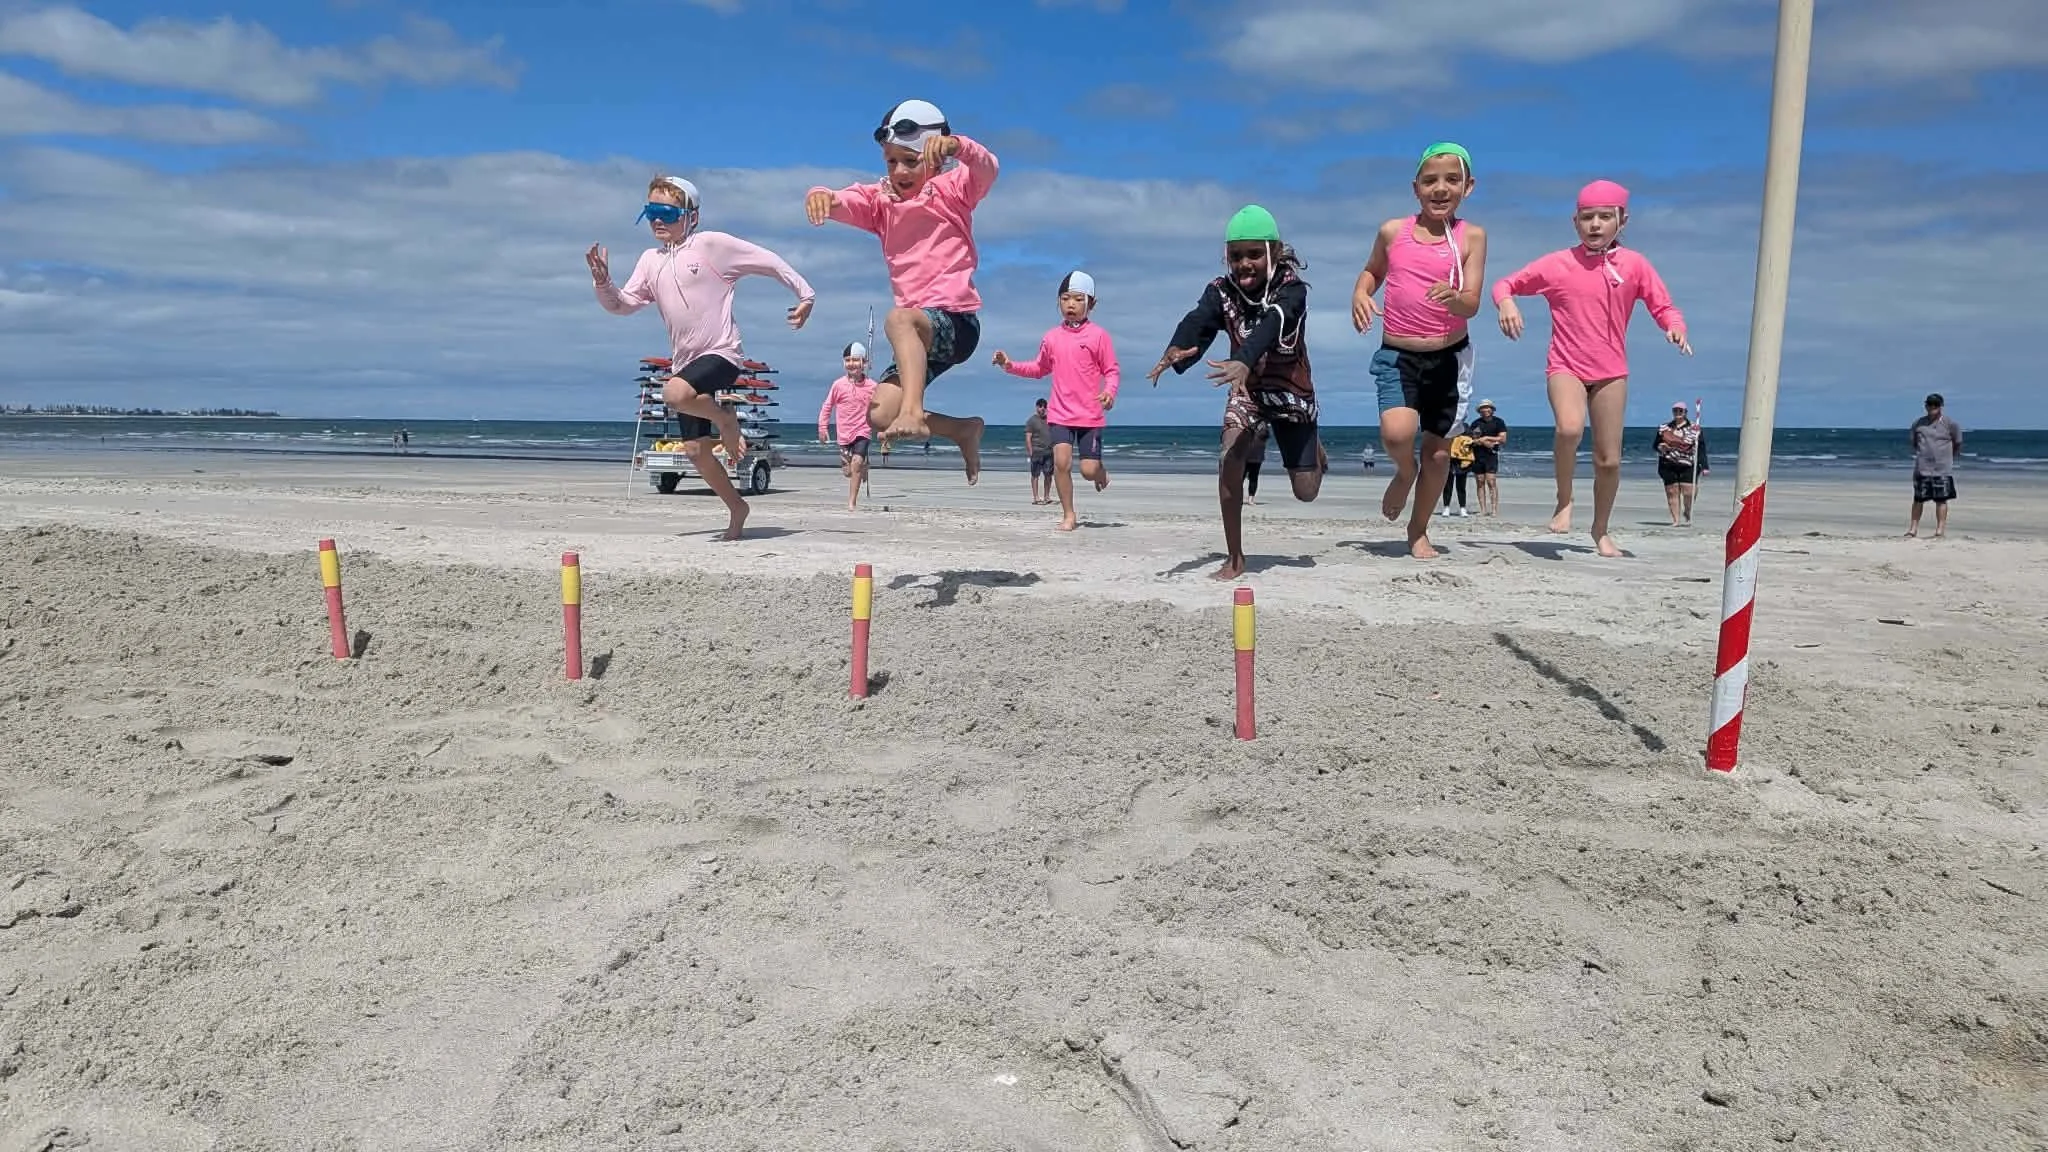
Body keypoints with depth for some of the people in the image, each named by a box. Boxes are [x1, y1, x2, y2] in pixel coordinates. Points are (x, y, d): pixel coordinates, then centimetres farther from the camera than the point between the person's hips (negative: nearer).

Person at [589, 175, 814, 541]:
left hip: (720, 353, -7)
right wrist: (602, 282, -11)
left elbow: (768, 262, -3)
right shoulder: (651, 260, 11)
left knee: (674, 394, -36)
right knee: (695, 449, 6)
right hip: (684, 361, 7)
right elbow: (623, 305, 9)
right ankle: (736, 508, 24)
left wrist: (805, 294, -3)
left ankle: (725, 418, -6)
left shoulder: (711, 244, -6)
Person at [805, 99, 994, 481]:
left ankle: (913, 411, -50)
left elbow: (987, 169, -23)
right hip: (919, 333, 7)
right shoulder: (880, 200, 11)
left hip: (956, 319, -7)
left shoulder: (953, 188, -1)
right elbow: (841, 202, -7)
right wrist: (821, 195, -32)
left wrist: (956, 146, -45)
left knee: (898, 318, -37)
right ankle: (964, 429, 15)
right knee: (880, 414, -4)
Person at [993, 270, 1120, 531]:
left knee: (1089, 470, -4)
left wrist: (1110, 392, -23)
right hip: (1060, 413, 3)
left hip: (1091, 414, -3)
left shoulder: (1098, 335, -4)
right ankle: (1068, 515, 0)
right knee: (1061, 461, -13)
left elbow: (1112, 371, -3)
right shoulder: (1052, 338, 7)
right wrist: (1010, 366, 8)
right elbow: (1040, 369, 21)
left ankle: (1102, 475, 35)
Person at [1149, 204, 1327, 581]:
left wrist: (1245, 361, -67)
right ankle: (1234, 557, -13)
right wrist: (1175, 351, -60)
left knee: (1306, 492, 3)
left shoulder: (1292, 289, -24)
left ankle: (1314, 450, 43)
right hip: (1247, 389, 2)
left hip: (1291, 390, -2)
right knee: (1230, 458, -27)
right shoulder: (1222, 291, -14)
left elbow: (1272, 325, -45)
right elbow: (1198, 320, -35)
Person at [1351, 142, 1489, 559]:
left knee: (1438, 451, 10)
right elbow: (1372, 270, 19)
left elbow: (1472, 305, -10)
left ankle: (1418, 531, 30)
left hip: (1449, 356, 1)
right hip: (1397, 354, 0)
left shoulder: (1471, 236, -4)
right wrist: (1360, 294, -2)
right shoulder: (1393, 231, -1)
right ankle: (1405, 471, 12)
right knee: (1396, 431, -25)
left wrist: (1454, 297, -33)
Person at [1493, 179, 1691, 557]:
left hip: (1611, 372, 2)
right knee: (1570, 427, -32)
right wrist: (1506, 303, -18)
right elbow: (1505, 284, 4)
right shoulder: (1556, 264, -2)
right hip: (1565, 367, -2)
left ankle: (1601, 530, 26)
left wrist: (1675, 327, -17)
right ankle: (1564, 502, -8)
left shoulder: (1634, 264, 1)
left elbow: (1664, 307, 5)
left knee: (1609, 459, 5)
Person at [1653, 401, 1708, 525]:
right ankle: (1675, 519, 6)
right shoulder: (1664, 428, 11)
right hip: (1668, 466, 2)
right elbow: (1655, 444, 18)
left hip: (1688, 467, -2)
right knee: (1672, 493, -1)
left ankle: (1688, 515, 18)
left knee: (1688, 493, -9)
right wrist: (1660, 447, -7)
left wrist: (1704, 466, -6)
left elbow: (1701, 449, 0)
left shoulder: (1695, 429, 2)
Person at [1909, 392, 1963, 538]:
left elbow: (1958, 444, 11)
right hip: (1922, 468, 2)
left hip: (1942, 469, -2)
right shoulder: (1918, 424, 6)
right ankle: (1913, 528, 10)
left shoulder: (1950, 424, 0)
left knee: (1941, 500, -1)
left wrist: (1948, 457, 13)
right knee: (1918, 499, 4)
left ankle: (1940, 529, 1)